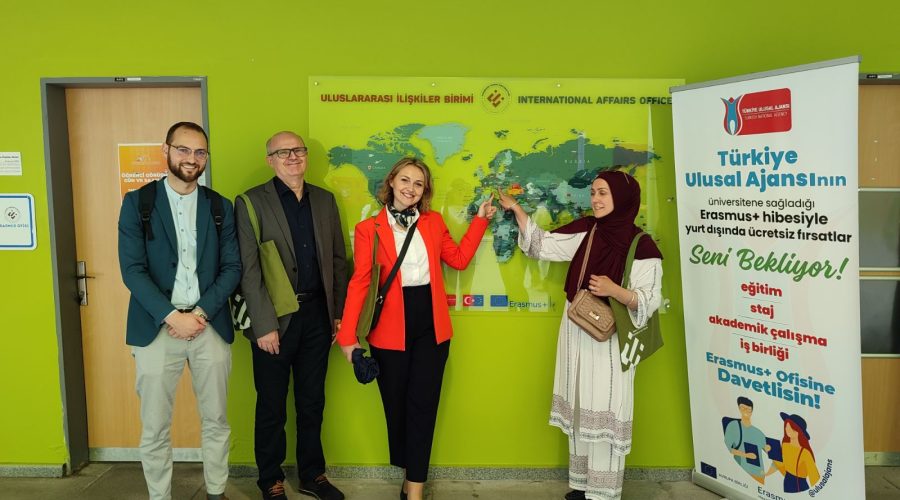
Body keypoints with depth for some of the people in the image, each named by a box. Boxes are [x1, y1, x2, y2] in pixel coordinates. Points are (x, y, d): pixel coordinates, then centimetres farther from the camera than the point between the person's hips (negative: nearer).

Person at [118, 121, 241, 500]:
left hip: (210, 325, 2)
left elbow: (232, 267, 4)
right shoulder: (137, 202, 2)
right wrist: (172, 316, -14)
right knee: (154, 428, 5)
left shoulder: (220, 207, 8)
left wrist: (201, 312, -10)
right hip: (156, 327, -2)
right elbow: (132, 269, -5)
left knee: (215, 421, 10)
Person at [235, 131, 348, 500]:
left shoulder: (324, 200, 9)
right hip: (275, 318, -4)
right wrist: (264, 325, -14)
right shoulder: (251, 202, -5)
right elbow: (249, 270, -10)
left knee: (312, 402, 14)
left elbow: (338, 260, 11)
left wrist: (339, 313, 7)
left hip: (317, 315, 4)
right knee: (272, 406, 9)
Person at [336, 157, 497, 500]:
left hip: (431, 325, 2)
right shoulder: (368, 228, -2)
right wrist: (348, 335, -13)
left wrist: (480, 219, 9)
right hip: (391, 328, -2)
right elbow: (360, 282, -7)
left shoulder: (433, 221, 9)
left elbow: (459, 259, 9)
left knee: (423, 405, 3)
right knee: (396, 405, 10)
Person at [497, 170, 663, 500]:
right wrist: (516, 209, 3)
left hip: (610, 339, -5)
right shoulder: (585, 230, 4)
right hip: (577, 333, 6)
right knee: (579, 408, 13)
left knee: (605, 413, -2)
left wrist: (615, 291, -27)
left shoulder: (641, 247, -10)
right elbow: (542, 245, 7)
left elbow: (649, 302, -11)